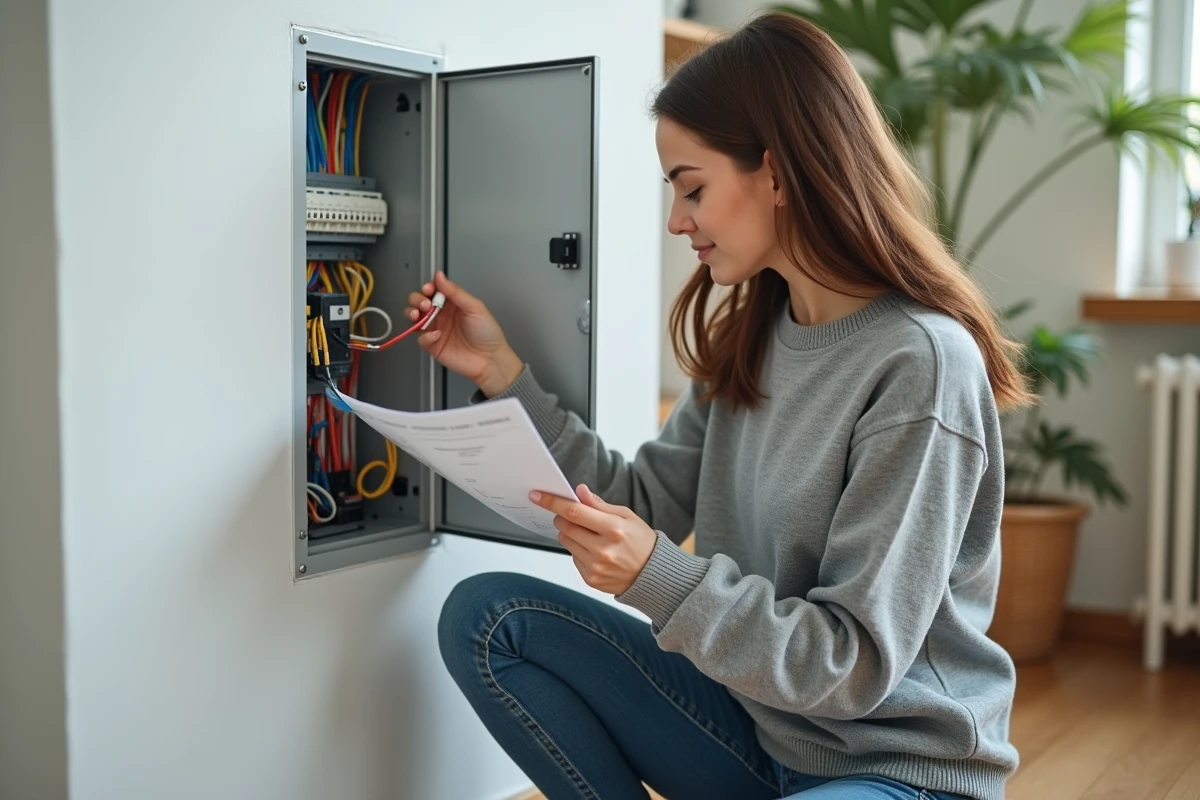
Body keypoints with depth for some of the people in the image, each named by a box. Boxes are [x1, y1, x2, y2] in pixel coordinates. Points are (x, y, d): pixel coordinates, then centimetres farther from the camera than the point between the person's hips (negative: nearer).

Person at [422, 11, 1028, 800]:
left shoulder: (918, 361, -22)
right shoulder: (751, 337, 1)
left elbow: (855, 663, -22)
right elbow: (645, 506, 3)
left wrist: (659, 579, -32)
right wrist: (503, 373, 1)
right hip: (756, 720, 7)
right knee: (486, 616, -4)